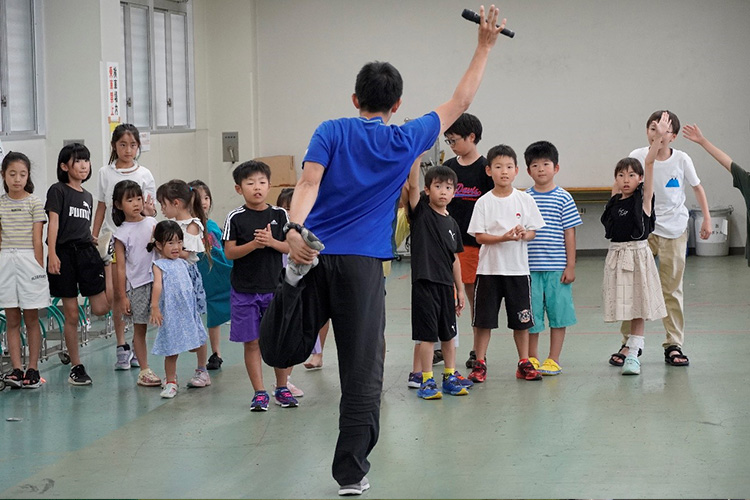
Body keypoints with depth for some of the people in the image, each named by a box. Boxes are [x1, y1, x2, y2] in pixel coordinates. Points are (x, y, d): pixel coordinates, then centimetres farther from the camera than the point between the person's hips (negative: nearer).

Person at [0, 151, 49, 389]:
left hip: (28, 260, -3)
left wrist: (39, 268, -6)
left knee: (31, 318, 3)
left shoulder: (34, 203, -1)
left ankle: (33, 369, 7)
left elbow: (37, 240, -3)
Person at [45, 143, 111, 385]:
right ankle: (76, 367, 7)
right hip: (65, 252, -5)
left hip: (86, 251, 5)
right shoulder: (58, 190, -2)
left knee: (101, 308, -11)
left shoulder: (87, 196, 17)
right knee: (71, 315, -1)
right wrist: (52, 254, -18)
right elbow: (53, 222, -10)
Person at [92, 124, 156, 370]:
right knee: (115, 295, -3)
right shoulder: (105, 173, 7)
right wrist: (93, 238, 8)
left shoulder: (144, 174, 2)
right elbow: (101, 208, 13)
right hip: (111, 237, 1)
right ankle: (122, 347, 5)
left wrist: (149, 211, -19)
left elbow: (150, 209, 3)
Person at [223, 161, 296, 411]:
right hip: (245, 290, -1)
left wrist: (271, 242, -16)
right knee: (252, 342, 3)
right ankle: (259, 393, 10)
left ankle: (282, 388, 21)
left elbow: (291, 247, 1)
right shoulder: (235, 218, -4)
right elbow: (230, 252, -7)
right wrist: (254, 244, -21)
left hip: (275, 287, 1)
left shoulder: (279, 215, 2)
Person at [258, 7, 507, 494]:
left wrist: (294, 228, -24)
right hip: (362, 263, -1)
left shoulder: (332, 132, 6)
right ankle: (352, 473, 2)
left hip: (312, 252, 1)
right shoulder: (406, 141, 6)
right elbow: (460, 103, 17)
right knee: (363, 372, 3)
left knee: (285, 350, 3)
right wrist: (485, 46, 23)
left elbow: (309, 182, -11)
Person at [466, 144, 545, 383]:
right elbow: (479, 236, -7)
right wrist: (504, 237, -21)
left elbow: (533, 232, 4)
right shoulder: (484, 202, -3)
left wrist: (523, 235, -18)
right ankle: (479, 364, 11)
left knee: (521, 320, 7)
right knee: (483, 319, 2)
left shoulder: (525, 200, 2)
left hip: (518, 268, 1)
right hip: (489, 268, -1)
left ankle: (524, 363, 18)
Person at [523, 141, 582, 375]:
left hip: (557, 268, -2)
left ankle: (554, 360, 13)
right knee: (530, 314, 6)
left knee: (558, 312, 4)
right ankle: (532, 359, 20)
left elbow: (569, 233, 0)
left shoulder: (563, 198, -1)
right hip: (529, 267, 2)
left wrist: (570, 266, -4)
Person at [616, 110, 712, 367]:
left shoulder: (681, 159, -4)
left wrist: (707, 219, 7)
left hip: (674, 230, 0)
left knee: (672, 290, 5)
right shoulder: (637, 157, -6)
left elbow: (697, 187, 9)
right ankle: (628, 344, 6)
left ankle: (674, 346, 11)